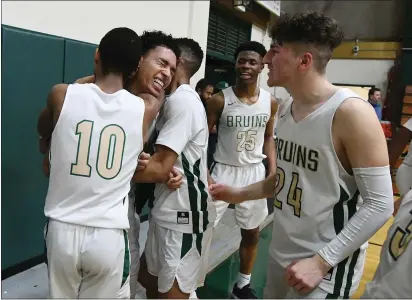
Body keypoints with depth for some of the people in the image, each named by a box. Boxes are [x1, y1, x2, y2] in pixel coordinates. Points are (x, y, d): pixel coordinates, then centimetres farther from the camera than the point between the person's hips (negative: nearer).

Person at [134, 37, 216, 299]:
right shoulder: (179, 99, 13)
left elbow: (159, 168, -23)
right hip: (171, 210, 10)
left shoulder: (181, 101, -19)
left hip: (182, 213, -10)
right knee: (149, 277, 22)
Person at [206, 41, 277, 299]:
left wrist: (273, 173, 1)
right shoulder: (220, 100, -12)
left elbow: (269, 138, 11)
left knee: (252, 233, 15)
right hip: (224, 171, -3)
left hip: (255, 172, 4)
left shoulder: (271, 102, -2)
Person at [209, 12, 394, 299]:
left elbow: (380, 204, -19)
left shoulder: (352, 112, -20)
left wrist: (321, 262, -20)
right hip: (281, 253, 7)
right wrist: (239, 194, 8)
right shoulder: (287, 109, 3)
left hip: (328, 265, -7)